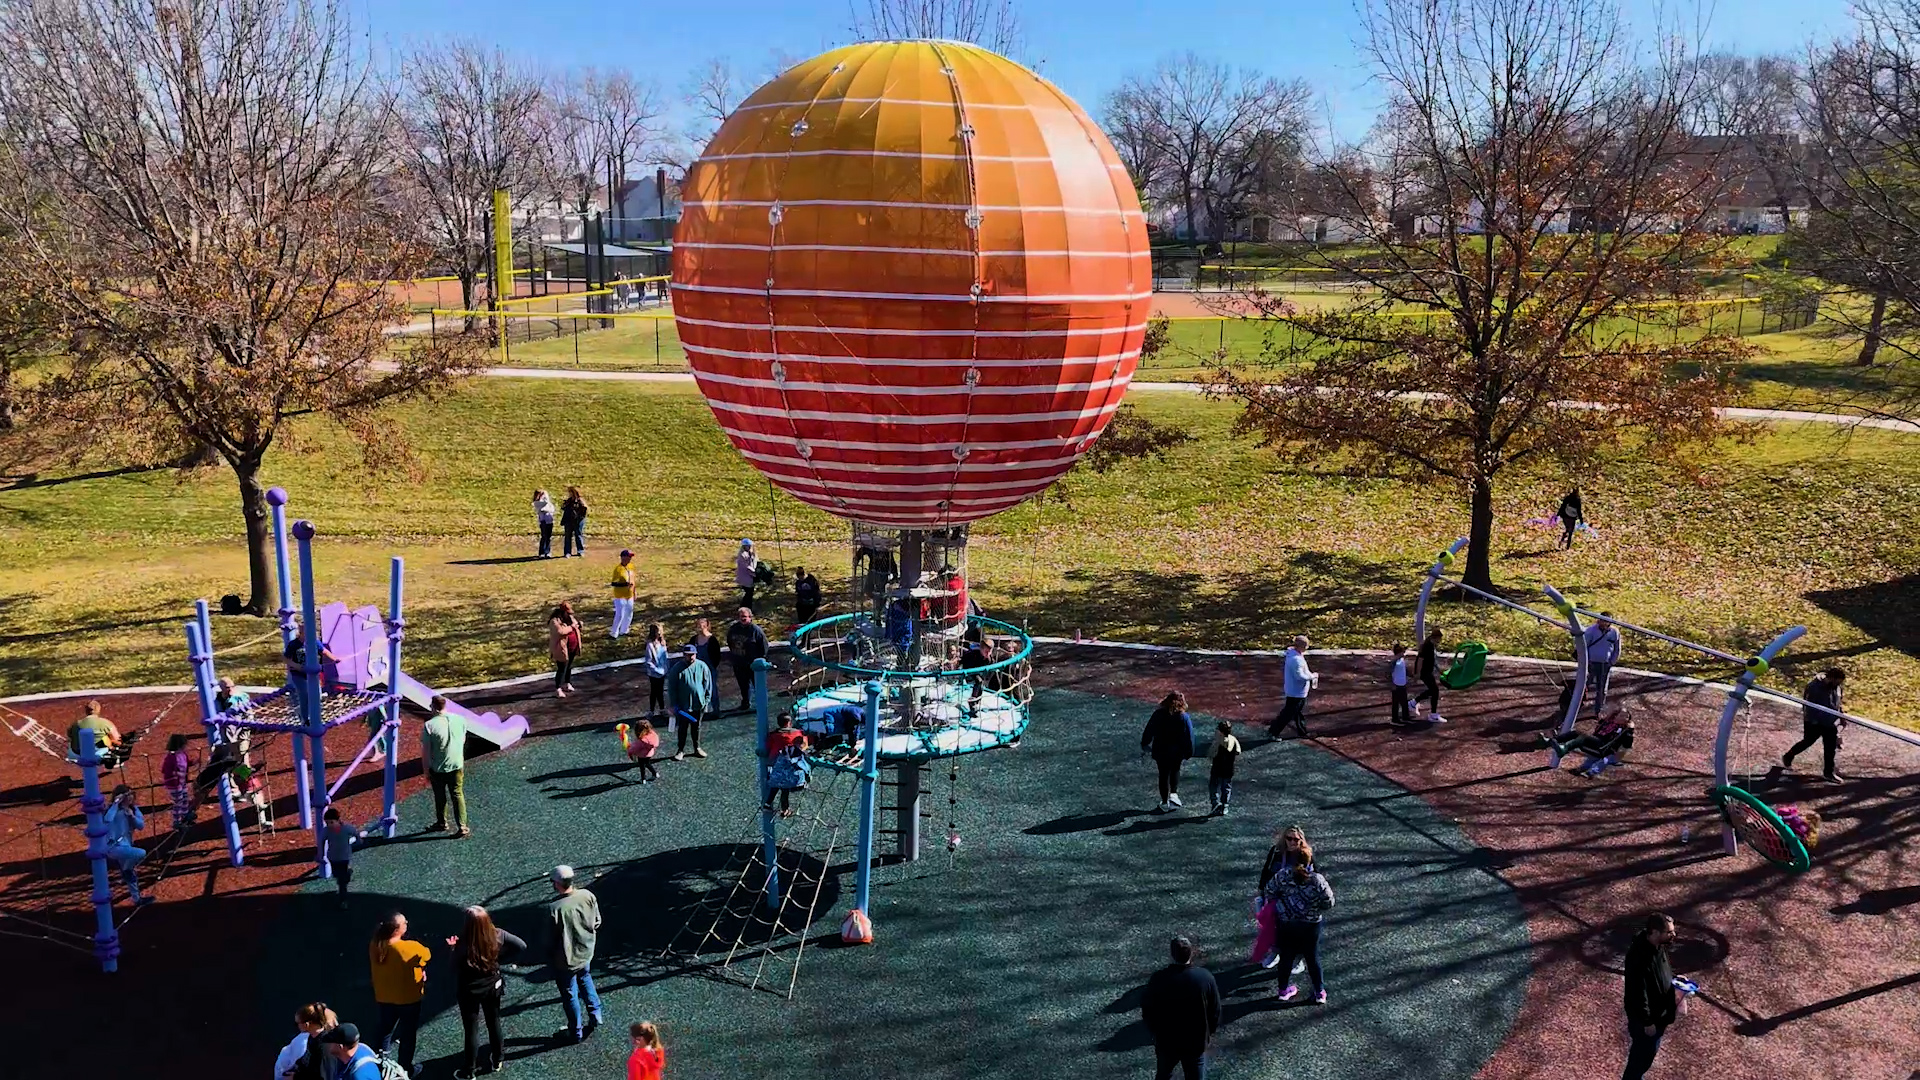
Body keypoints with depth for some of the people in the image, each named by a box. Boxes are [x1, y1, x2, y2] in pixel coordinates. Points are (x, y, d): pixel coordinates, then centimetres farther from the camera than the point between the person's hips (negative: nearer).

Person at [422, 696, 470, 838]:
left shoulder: (428, 725, -19)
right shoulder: (460, 720, -7)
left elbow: (425, 751, -14)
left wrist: (426, 772, -4)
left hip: (437, 768, -2)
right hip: (457, 765, 2)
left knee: (440, 797, 18)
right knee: (458, 795, 10)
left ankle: (441, 823, 35)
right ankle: (462, 827, 6)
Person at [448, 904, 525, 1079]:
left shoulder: (463, 944, -31)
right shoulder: (497, 935, -20)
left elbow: (457, 971, -18)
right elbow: (521, 946, -11)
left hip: (469, 992, -3)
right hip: (492, 986, 3)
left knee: (472, 1030, 14)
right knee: (494, 1023, 23)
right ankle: (496, 1061, 42)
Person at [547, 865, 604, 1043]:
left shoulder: (554, 908, -31)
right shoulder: (587, 896, -16)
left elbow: (551, 940, -19)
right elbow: (597, 921, -2)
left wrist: (549, 960, -1)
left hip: (566, 960, -5)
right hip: (586, 952, 5)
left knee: (569, 994, 15)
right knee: (585, 979, 33)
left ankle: (575, 1032, 32)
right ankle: (595, 1015, 37)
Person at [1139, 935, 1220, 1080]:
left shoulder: (1158, 979, -22)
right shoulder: (1205, 977, -18)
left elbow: (1147, 1010, -9)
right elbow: (1215, 1010, -6)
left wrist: (1154, 1032, 9)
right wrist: (1210, 1031, 12)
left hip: (1166, 1040, 0)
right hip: (1196, 1041, 0)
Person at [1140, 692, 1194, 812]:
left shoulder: (1158, 714, -10)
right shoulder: (1184, 717, -14)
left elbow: (1149, 731, -3)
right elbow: (1189, 737, -10)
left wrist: (1144, 745, 10)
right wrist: (1189, 752, 2)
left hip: (1160, 751, 0)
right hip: (1177, 752, 0)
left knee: (1164, 775, 14)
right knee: (1175, 771, 27)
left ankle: (1165, 802, 20)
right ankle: (1174, 793, 14)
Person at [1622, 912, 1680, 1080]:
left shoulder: (1657, 945, -6)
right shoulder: (1640, 957, -34)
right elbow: (1638, 993, -28)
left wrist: (1674, 990, 4)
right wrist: (1647, 1022, -21)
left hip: (1658, 1011, 9)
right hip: (1645, 1016, -9)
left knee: (1650, 1050, 24)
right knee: (1643, 1053, 8)